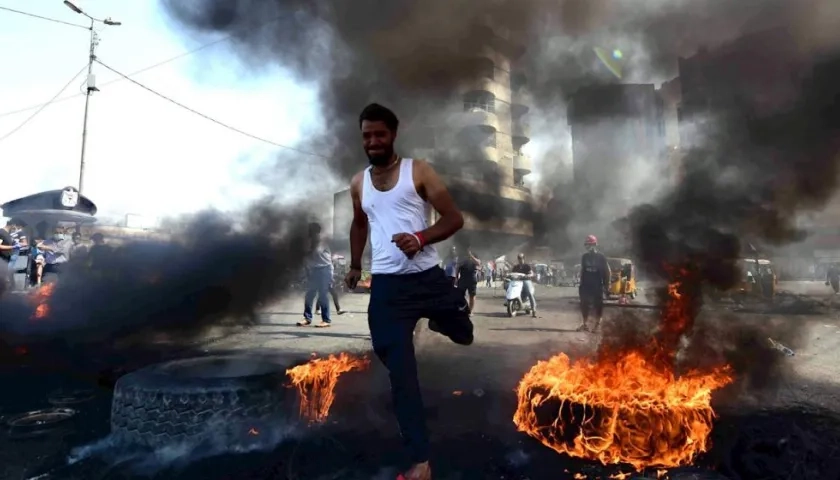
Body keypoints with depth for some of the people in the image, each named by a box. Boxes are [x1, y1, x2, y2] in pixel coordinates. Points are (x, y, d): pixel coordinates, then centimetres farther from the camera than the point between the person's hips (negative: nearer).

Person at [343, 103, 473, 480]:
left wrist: (421, 238, -21)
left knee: (464, 335, 16)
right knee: (400, 372, -2)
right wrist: (355, 265, 23)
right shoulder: (359, 183, 11)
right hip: (386, 286, 1)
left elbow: (455, 218, -4)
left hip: (428, 278, -1)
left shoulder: (418, 171, -1)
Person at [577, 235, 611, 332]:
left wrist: (606, 283, -5)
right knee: (584, 305, 7)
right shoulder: (584, 256, 4)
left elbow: (607, 270, -3)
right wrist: (581, 282, 8)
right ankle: (585, 324, 18)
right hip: (585, 285, 4)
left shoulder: (601, 257, -7)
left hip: (597, 286, -4)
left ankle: (597, 324, 15)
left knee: (598, 305, 3)